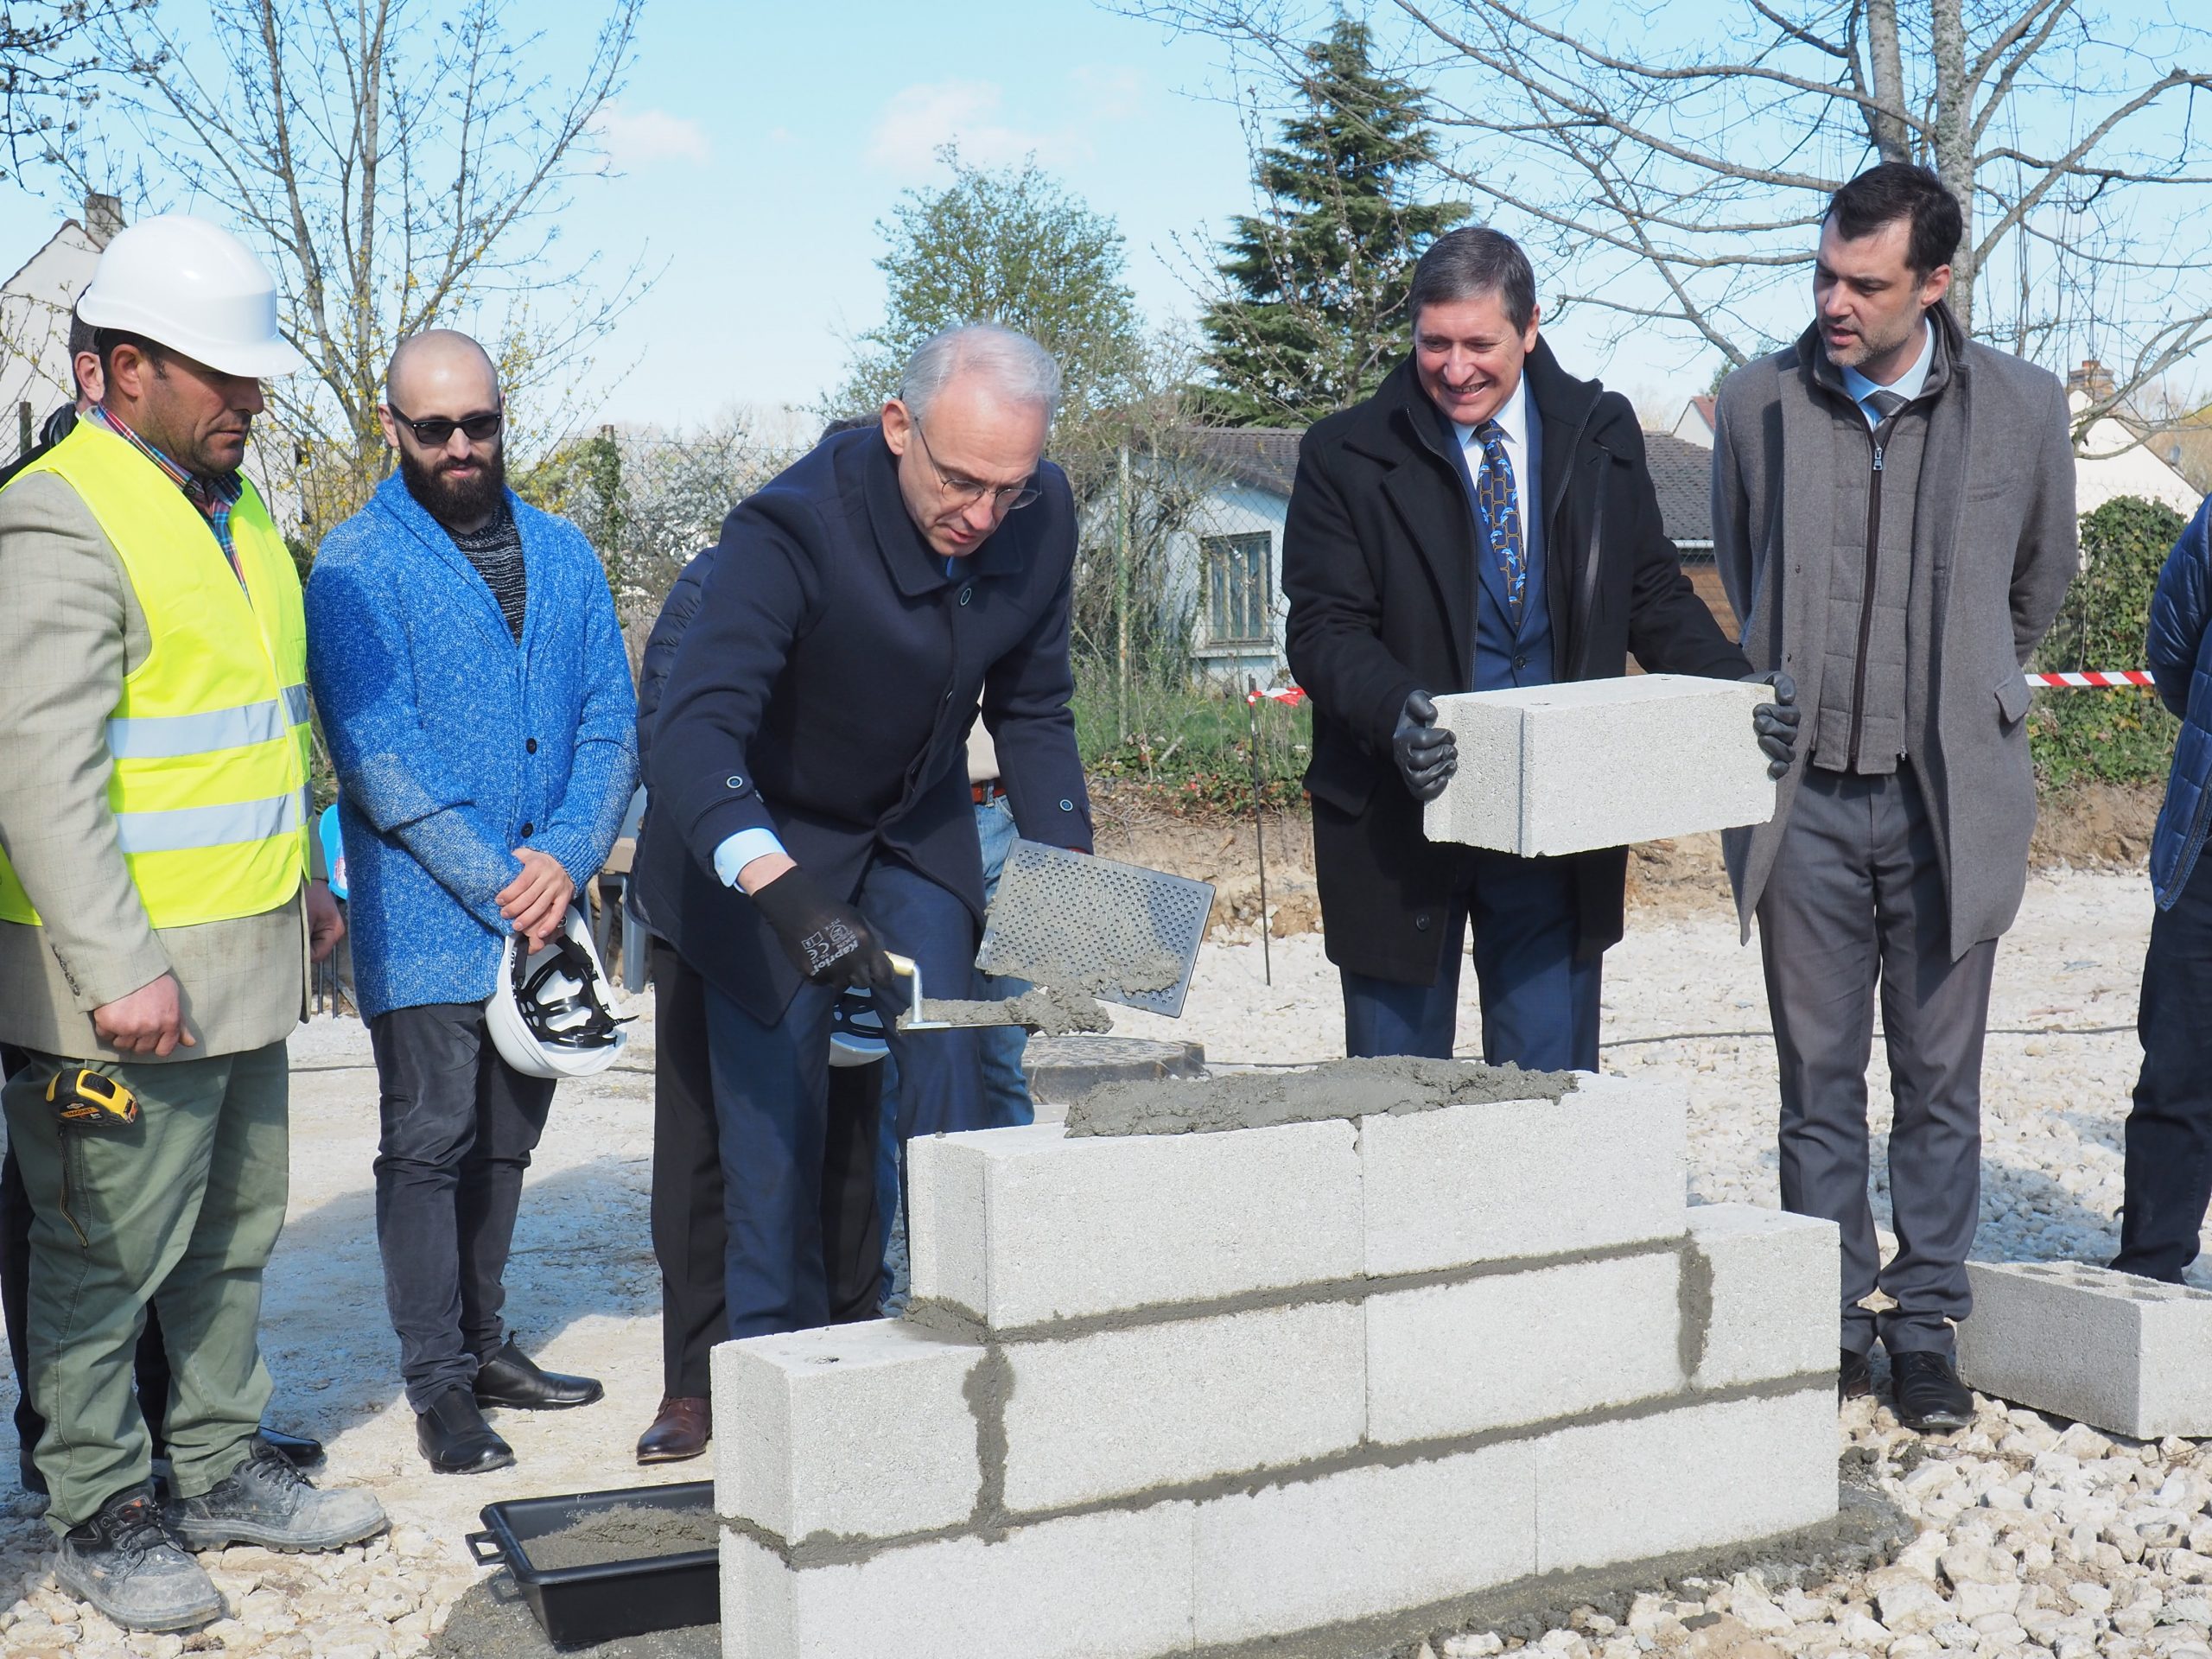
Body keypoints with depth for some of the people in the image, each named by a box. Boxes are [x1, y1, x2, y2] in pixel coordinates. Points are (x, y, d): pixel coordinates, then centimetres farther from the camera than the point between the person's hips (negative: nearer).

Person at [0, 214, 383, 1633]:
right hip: (127, 979, -9)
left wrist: (305, 879, 24)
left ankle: (222, 1472, 30)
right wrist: (118, 969, -24)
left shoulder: (233, 504, 14)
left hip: (247, 962, 9)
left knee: (234, 1236, 17)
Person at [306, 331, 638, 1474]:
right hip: (424, 918, -5)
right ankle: (438, 1384, 4)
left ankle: (483, 1343, 27)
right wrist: (498, 887, -16)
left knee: (506, 1139, 14)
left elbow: (613, 720, 6)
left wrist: (568, 856, -10)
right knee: (429, 1144, -3)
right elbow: (379, 757, -13)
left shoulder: (561, 553, 10)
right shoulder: (358, 567, -6)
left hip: (545, 909, 5)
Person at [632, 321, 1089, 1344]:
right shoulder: (794, 529, -34)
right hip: (769, 838, -4)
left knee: (951, 1080, -6)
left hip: (920, 833, 4)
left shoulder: (1042, 514, -16)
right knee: (774, 1115, -3)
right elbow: (693, 732, -45)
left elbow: (1032, 712, 1)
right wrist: (783, 889, -61)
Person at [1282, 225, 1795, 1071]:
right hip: (1400, 823, -2)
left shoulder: (1601, 434, 6)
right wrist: (1394, 712, -28)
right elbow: (1322, 627, -8)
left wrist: (1739, 689, -6)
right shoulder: (1346, 456, -3)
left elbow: (1655, 595, 12)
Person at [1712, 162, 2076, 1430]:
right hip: (1805, 794, 1)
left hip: (1948, 799, -1)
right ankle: (1833, 1321, 17)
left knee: (1940, 1078, 5)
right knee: (1818, 1076, 6)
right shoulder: (1758, 403, 2)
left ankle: (1927, 1325, 17)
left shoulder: (2022, 408, -1)